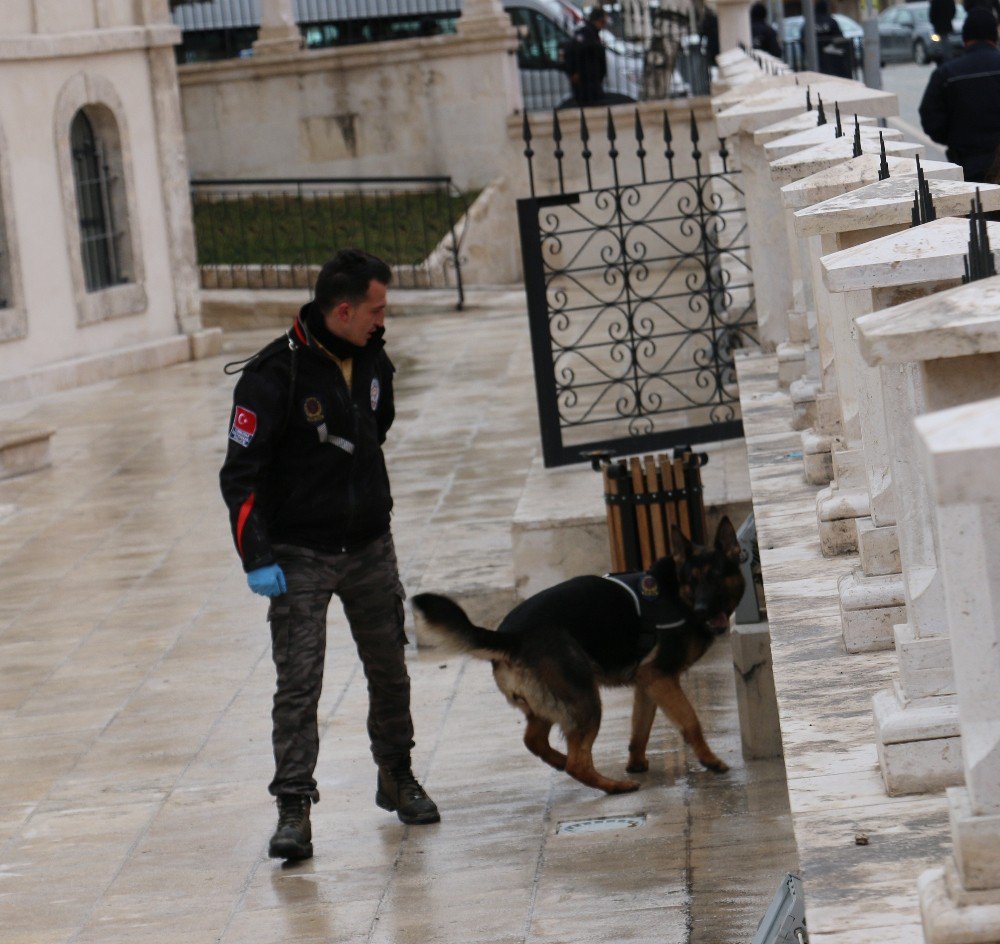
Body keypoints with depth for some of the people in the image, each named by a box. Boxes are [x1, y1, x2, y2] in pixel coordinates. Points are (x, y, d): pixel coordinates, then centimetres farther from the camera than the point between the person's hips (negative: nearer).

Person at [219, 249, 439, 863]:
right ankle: (294, 809, -5)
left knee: (389, 670, 14)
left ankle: (397, 778, 32)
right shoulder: (275, 375, -17)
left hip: (371, 548, 6)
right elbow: (241, 472, -15)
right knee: (298, 683, -9)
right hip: (301, 556, -6)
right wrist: (257, 557, -19)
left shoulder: (374, 363, 2)